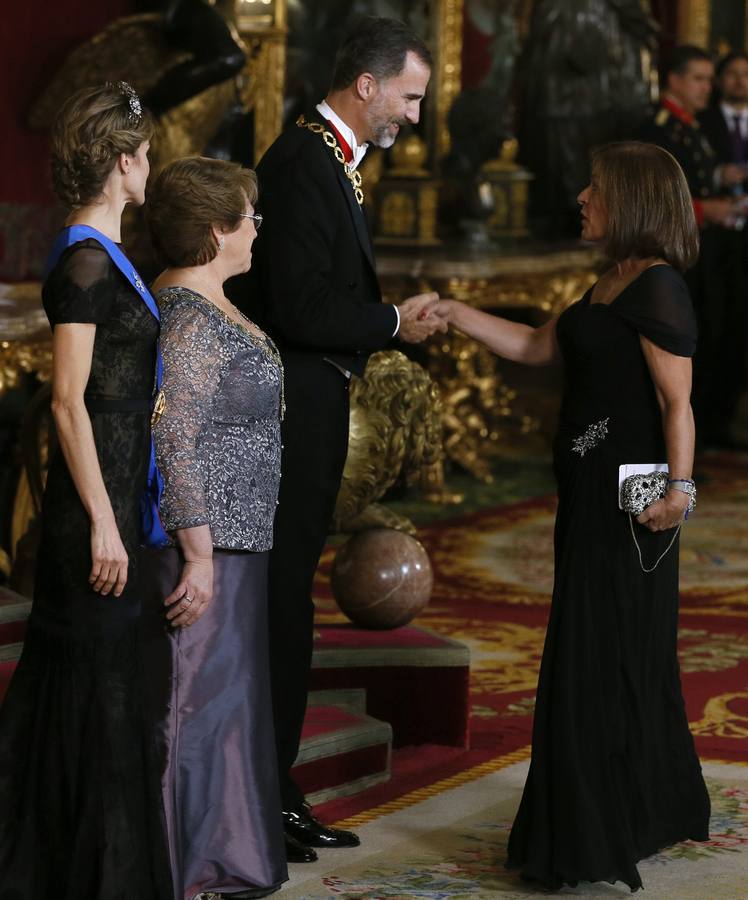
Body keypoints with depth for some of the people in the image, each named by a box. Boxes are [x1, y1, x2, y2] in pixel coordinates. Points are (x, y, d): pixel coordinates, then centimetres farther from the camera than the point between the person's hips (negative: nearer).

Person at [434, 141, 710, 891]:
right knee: (626, 659, 17)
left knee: (600, 660, -4)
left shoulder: (658, 288, -15)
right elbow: (536, 347, 20)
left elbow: (677, 403, -21)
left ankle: (595, 839, 4)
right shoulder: (612, 286, 14)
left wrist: (680, 488, -29)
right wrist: (456, 315, 15)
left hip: (629, 503, -10)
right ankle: (653, 811, 29)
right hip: (595, 494, 10)